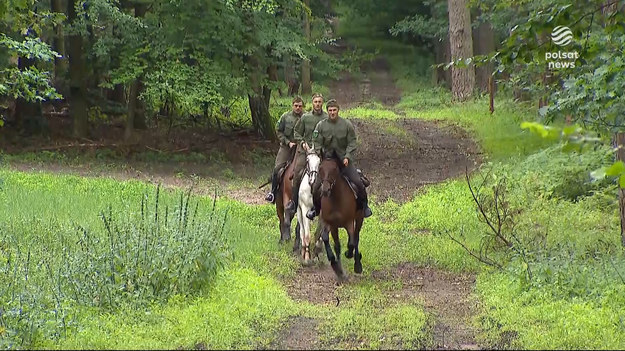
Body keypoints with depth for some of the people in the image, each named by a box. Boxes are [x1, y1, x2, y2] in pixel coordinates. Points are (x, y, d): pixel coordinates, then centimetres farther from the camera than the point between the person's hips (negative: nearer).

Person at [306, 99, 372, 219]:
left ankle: (364, 205, 6)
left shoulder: (347, 125, -2)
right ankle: (316, 208, 15)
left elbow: (351, 143, -1)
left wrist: (347, 157, -15)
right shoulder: (321, 126, -1)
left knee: (358, 182, -14)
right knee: (317, 186, -7)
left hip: (344, 159, -1)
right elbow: (317, 144, 0)